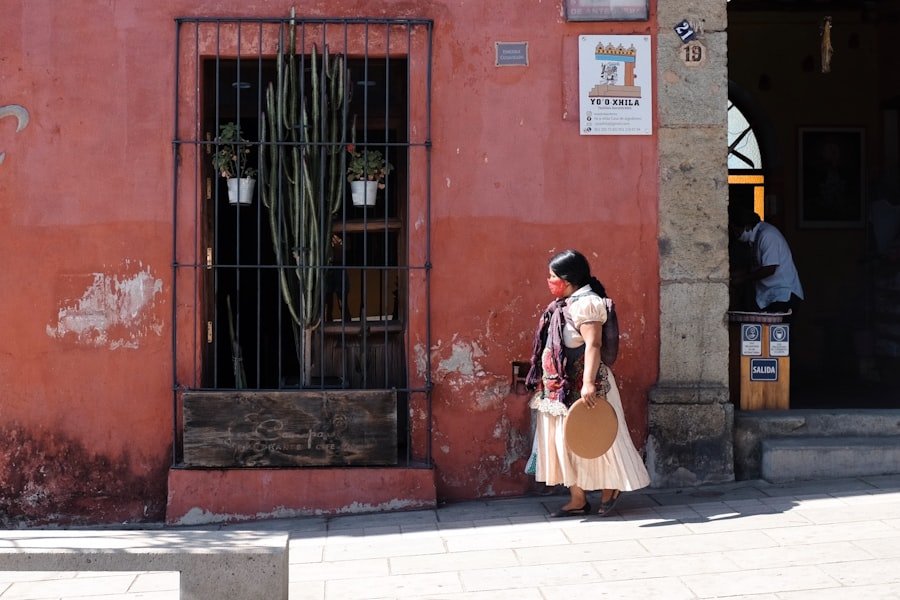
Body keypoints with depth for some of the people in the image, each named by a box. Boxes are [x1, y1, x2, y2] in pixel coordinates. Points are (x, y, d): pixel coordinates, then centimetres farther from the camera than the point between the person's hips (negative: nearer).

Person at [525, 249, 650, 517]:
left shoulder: (586, 303, -16)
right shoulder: (563, 304, 12)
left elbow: (592, 345, -25)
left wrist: (588, 383, -32)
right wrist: (545, 380, 22)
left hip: (581, 387, -9)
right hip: (561, 386, 9)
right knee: (564, 442, 9)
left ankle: (610, 488, 20)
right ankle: (578, 499, 15)